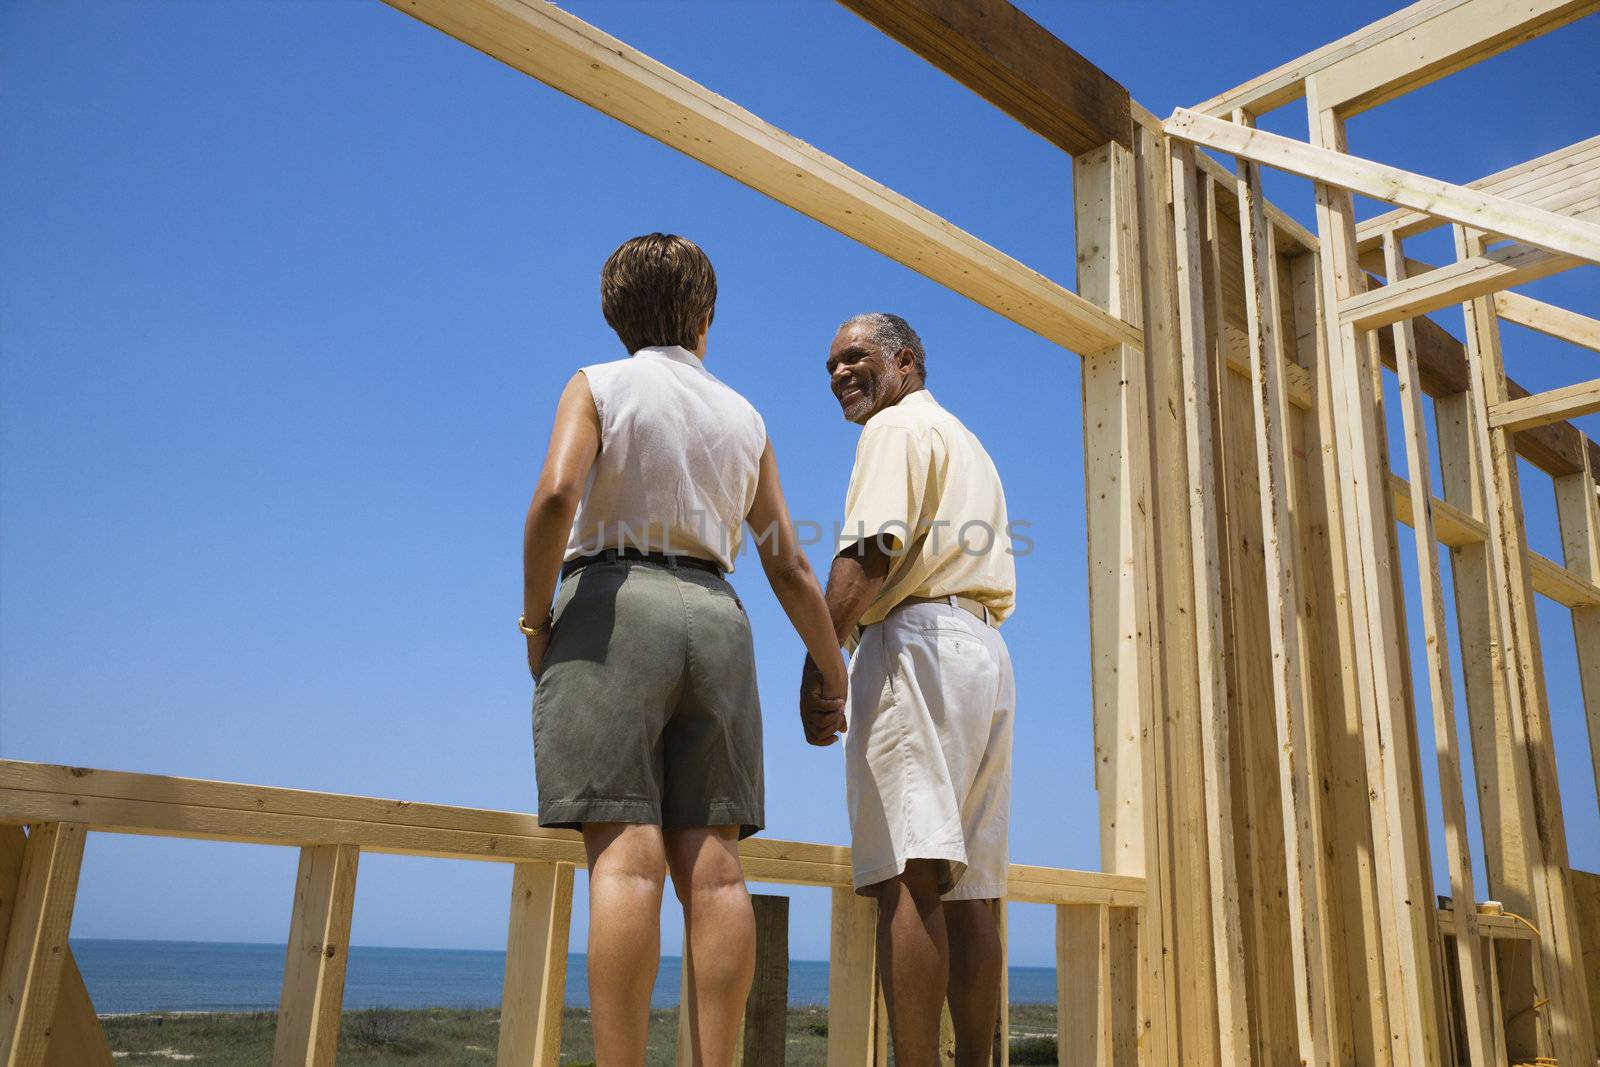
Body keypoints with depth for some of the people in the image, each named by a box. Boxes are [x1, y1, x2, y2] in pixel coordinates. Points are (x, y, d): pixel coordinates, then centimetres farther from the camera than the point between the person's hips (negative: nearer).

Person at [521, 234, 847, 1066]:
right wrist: (834, 677, 22)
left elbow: (556, 495, -14)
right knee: (711, 864, -1)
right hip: (715, 623, 4)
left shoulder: (597, 386, 6)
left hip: (611, 609, -3)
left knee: (626, 856, -11)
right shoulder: (744, 419, 16)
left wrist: (534, 620, -4)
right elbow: (790, 569, 14)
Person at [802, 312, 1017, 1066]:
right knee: (968, 890, 6)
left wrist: (818, 663, -16)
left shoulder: (898, 425, 3)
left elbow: (870, 550, -13)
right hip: (985, 649, 9)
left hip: (916, 638, -9)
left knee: (908, 877, -16)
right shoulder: (970, 444, 30)